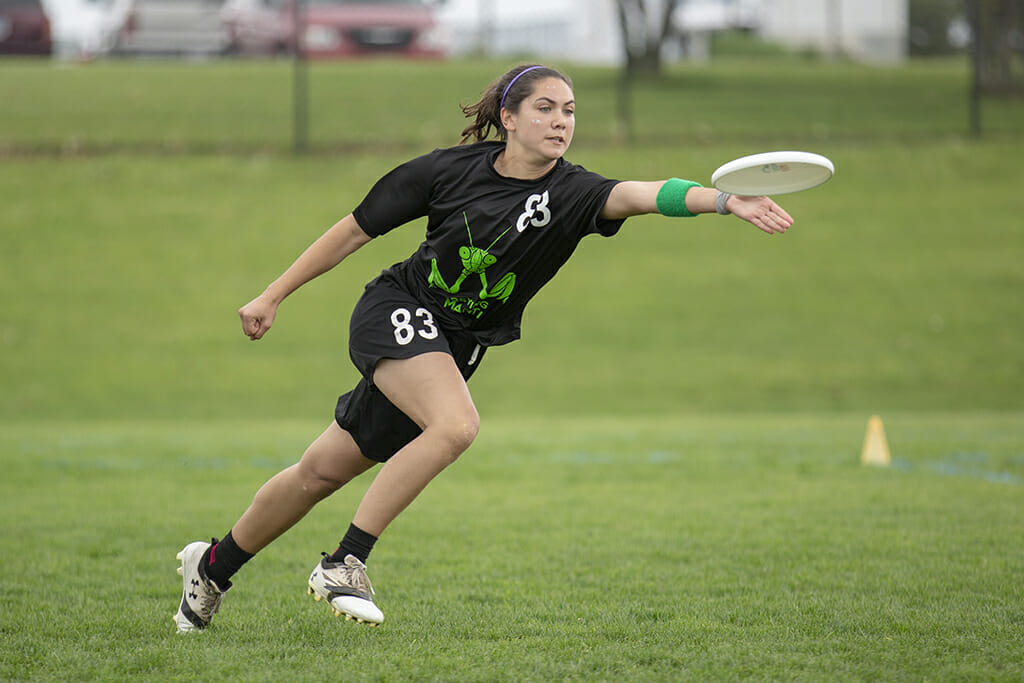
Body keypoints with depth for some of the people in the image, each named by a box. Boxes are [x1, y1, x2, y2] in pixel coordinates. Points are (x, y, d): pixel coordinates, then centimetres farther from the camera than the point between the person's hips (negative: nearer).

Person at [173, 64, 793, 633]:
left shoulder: (571, 193, -13)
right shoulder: (449, 169, -12)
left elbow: (643, 194, -33)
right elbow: (356, 229, -1)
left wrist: (726, 201, -52)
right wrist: (274, 296, 3)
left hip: (457, 347, 3)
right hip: (397, 312, -3)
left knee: (323, 472, 8)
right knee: (456, 425, -30)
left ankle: (215, 565, 29)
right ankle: (345, 563, -20)